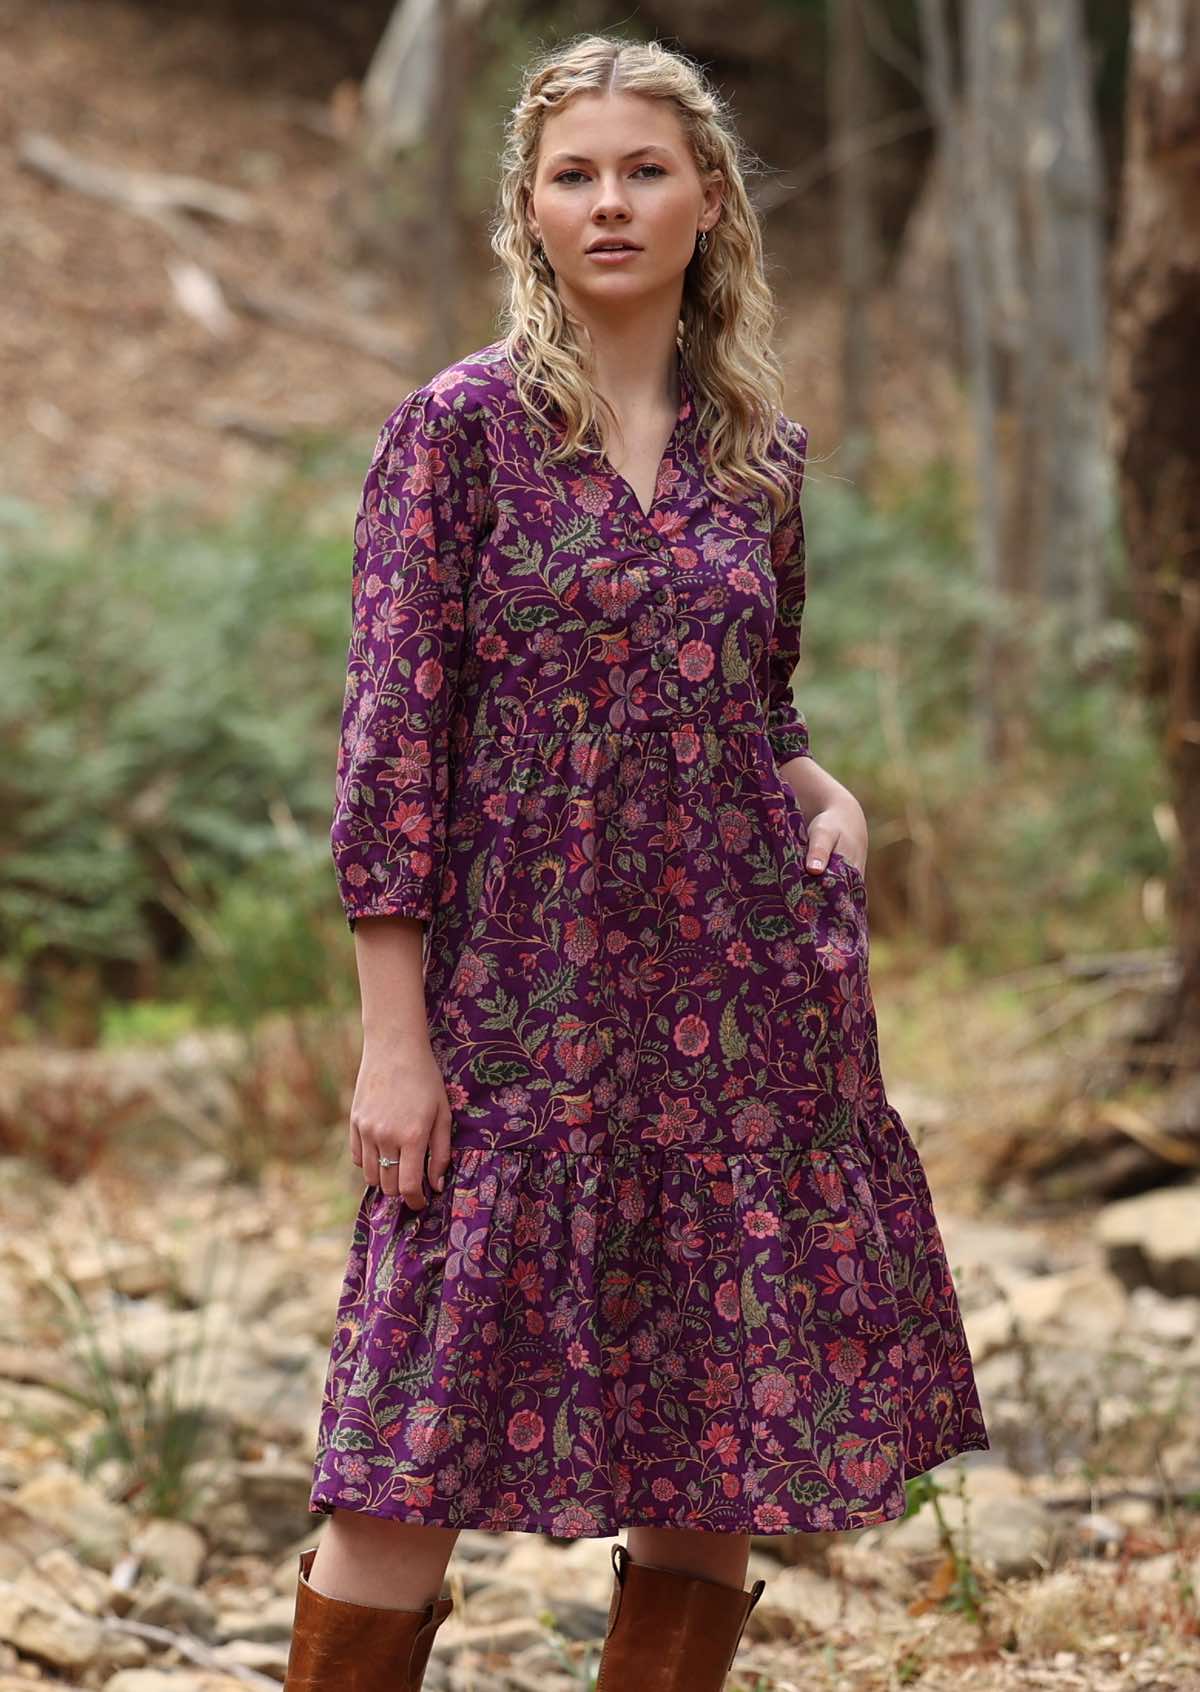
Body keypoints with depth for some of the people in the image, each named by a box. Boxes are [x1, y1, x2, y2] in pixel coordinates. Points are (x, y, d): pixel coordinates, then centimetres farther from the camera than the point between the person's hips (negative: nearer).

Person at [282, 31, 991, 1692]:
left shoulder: (758, 450, 10)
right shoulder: (460, 427, -4)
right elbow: (391, 740, -7)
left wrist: (827, 796, -1)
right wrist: (394, 1039, -12)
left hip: (740, 997, 5)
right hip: (523, 1004, -4)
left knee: (723, 1457, 7)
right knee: (414, 1462, -6)